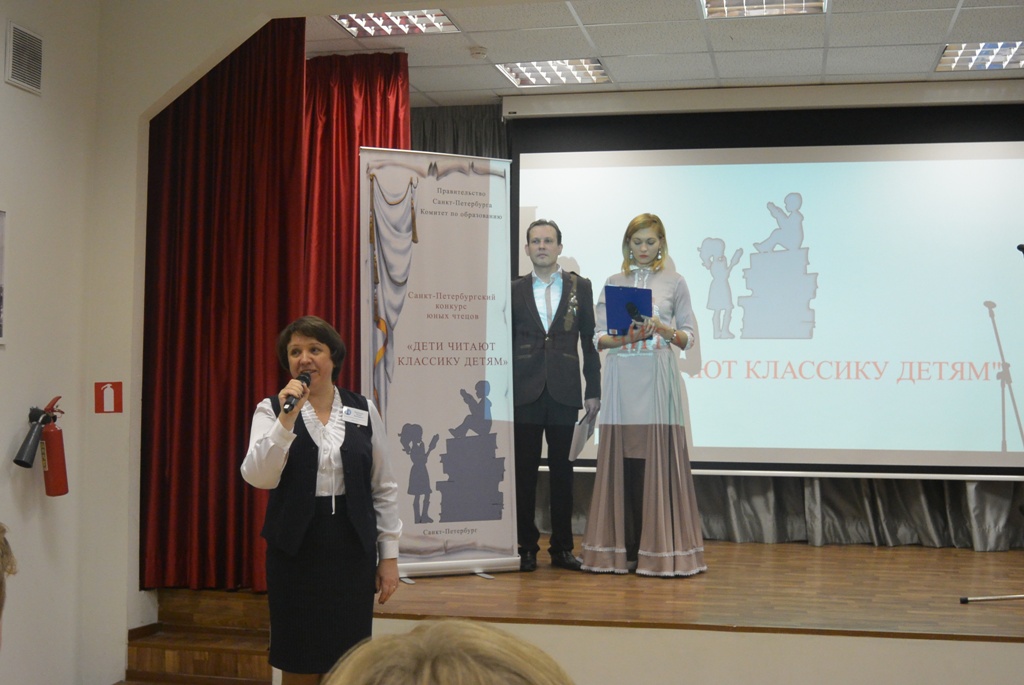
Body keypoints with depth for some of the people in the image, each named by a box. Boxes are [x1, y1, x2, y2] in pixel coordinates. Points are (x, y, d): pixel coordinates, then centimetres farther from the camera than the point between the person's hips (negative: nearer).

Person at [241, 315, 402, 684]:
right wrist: (287, 419, -24)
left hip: (352, 548, 1)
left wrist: (389, 555, 4)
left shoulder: (363, 410, 3)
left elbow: (383, 488, 6)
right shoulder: (272, 409, -1)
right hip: (296, 549, -1)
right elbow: (258, 477, -16)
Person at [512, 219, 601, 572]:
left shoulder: (580, 287, 7)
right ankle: (527, 547, 12)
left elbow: (589, 341, 6)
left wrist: (593, 389, 1)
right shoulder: (515, 290, 7)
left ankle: (562, 547, 15)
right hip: (525, 393, 0)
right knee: (524, 472, 3)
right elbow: (506, 342, 8)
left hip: (564, 393, 0)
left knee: (562, 471, 6)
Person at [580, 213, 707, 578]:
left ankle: (658, 550, 1)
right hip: (621, 379, 2)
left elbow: (689, 337, 6)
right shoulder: (613, 282, 13)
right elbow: (599, 337, 9)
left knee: (658, 460, -5)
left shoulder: (674, 283, 8)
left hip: (658, 378, -2)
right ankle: (622, 549, 6)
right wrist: (624, 337, -10)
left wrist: (663, 329, -12)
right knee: (621, 460, 0)